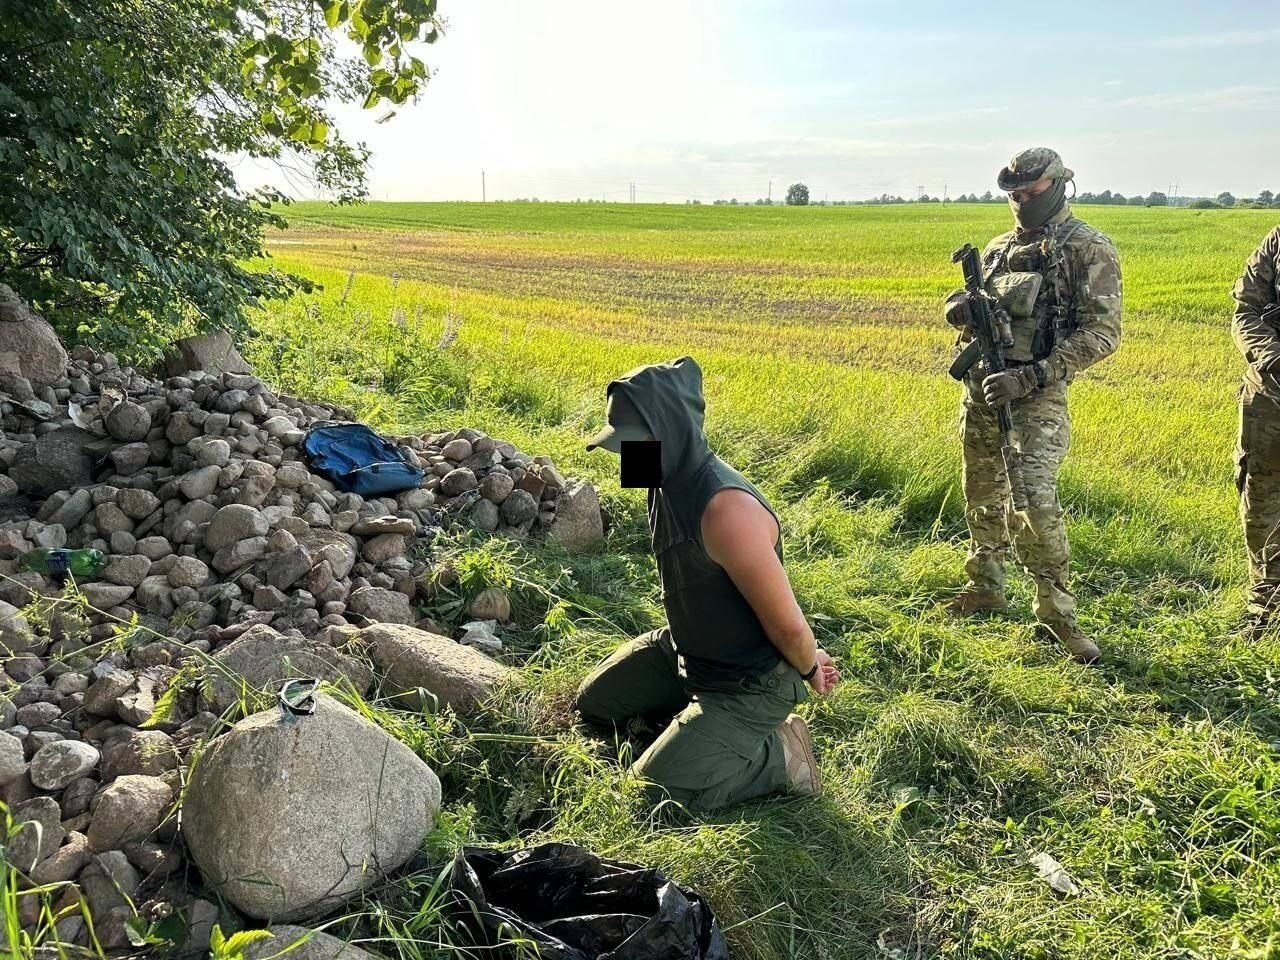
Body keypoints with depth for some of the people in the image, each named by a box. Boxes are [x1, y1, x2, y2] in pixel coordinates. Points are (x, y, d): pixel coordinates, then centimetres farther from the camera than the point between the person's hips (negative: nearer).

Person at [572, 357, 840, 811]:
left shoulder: (726, 509, -37)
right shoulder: (668, 483, -5)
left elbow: (788, 623, -27)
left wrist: (810, 670, -5)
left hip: (751, 682, -9)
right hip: (685, 651, 9)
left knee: (652, 792, -14)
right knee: (592, 704, 20)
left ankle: (779, 753, 2)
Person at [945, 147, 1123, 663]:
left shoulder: (1090, 249, -6)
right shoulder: (1000, 247, 12)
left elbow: (1102, 335, -12)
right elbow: (968, 307, 21)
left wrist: (1029, 378, -21)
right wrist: (962, 308, -7)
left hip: (1037, 390, -6)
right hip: (982, 383, 6)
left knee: (1036, 498, -16)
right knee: (984, 493, 14)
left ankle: (1056, 609, -3)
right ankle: (986, 586, 30)